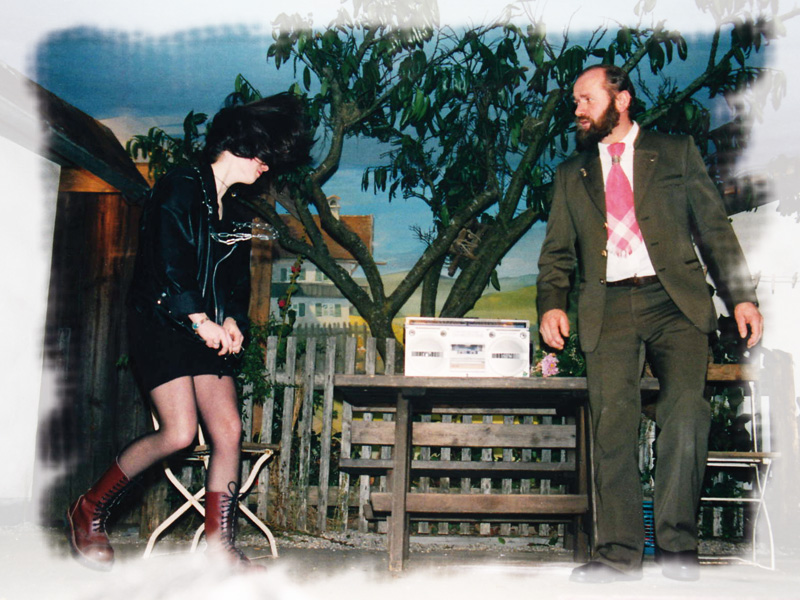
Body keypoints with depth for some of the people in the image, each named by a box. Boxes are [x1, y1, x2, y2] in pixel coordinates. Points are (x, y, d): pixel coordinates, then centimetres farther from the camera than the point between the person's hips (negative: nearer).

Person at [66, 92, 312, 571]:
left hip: (209, 331, 8)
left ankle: (220, 546, 3)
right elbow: (164, 265, -15)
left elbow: (236, 279, 18)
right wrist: (200, 320, -17)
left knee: (229, 429, -5)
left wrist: (232, 321, 0)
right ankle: (90, 512, 6)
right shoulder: (180, 189, -4)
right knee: (180, 432, -16)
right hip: (161, 323, -7)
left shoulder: (231, 211, 19)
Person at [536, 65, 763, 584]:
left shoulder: (677, 152, 15)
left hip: (674, 300, -1)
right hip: (609, 308, 2)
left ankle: (677, 545, -5)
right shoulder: (571, 175, 22)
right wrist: (552, 304, -2)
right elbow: (558, 251, 17)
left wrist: (742, 295, 0)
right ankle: (619, 552, -2)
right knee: (612, 421, -9)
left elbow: (714, 228, 11)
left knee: (686, 409, -17)